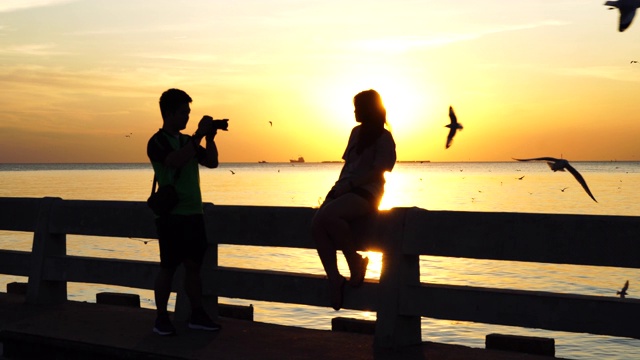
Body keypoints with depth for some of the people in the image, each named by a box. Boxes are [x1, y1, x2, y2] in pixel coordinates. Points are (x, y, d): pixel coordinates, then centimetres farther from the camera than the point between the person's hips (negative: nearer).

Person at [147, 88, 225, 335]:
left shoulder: (188, 141, 15)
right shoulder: (157, 142, -8)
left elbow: (211, 162, 13)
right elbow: (176, 161, -25)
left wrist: (209, 137, -2)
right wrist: (199, 135, -22)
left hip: (194, 213, 7)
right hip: (172, 214, -6)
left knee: (194, 264, 7)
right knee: (168, 266, -3)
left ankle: (197, 315, 13)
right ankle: (161, 318, 5)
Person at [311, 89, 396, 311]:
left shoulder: (383, 137, -2)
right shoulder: (357, 132, 21)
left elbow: (377, 172, -11)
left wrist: (348, 184, -17)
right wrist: (338, 186, 4)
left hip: (366, 193, -7)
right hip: (346, 190, 7)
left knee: (328, 215, -33)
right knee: (316, 224, -19)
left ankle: (356, 262, -16)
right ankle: (334, 278, -19)